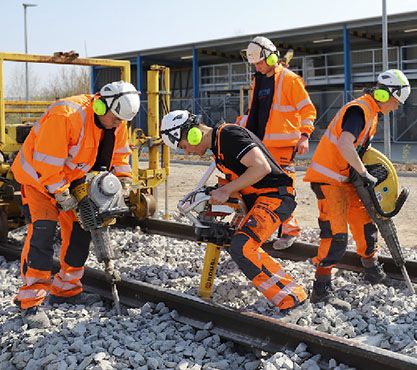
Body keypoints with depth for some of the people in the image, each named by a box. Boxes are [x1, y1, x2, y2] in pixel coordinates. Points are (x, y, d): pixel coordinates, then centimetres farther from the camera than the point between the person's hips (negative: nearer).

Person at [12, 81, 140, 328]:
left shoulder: (116, 121, -10)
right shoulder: (66, 116, -35)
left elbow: (120, 153, 7)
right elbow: (47, 163, -32)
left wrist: (124, 182, -4)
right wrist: (62, 197, -26)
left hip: (74, 178, 8)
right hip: (38, 176, -7)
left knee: (81, 229, 4)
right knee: (43, 229, -19)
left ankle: (66, 290, 19)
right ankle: (30, 302, -13)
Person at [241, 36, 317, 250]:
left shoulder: (289, 79, -5)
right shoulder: (258, 81, 17)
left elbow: (308, 109, -6)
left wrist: (304, 136, -15)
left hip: (283, 144, -7)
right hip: (261, 144, 7)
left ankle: (290, 230, 2)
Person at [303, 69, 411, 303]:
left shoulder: (371, 112, 14)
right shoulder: (359, 110, -20)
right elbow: (344, 144, -34)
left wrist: (364, 173, 12)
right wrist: (365, 174, -26)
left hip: (344, 178, 10)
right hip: (327, 177, -10)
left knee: (365, 224, 13)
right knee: (336, 233, -13)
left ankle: (373, 273, 30)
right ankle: (322, 287, -6)